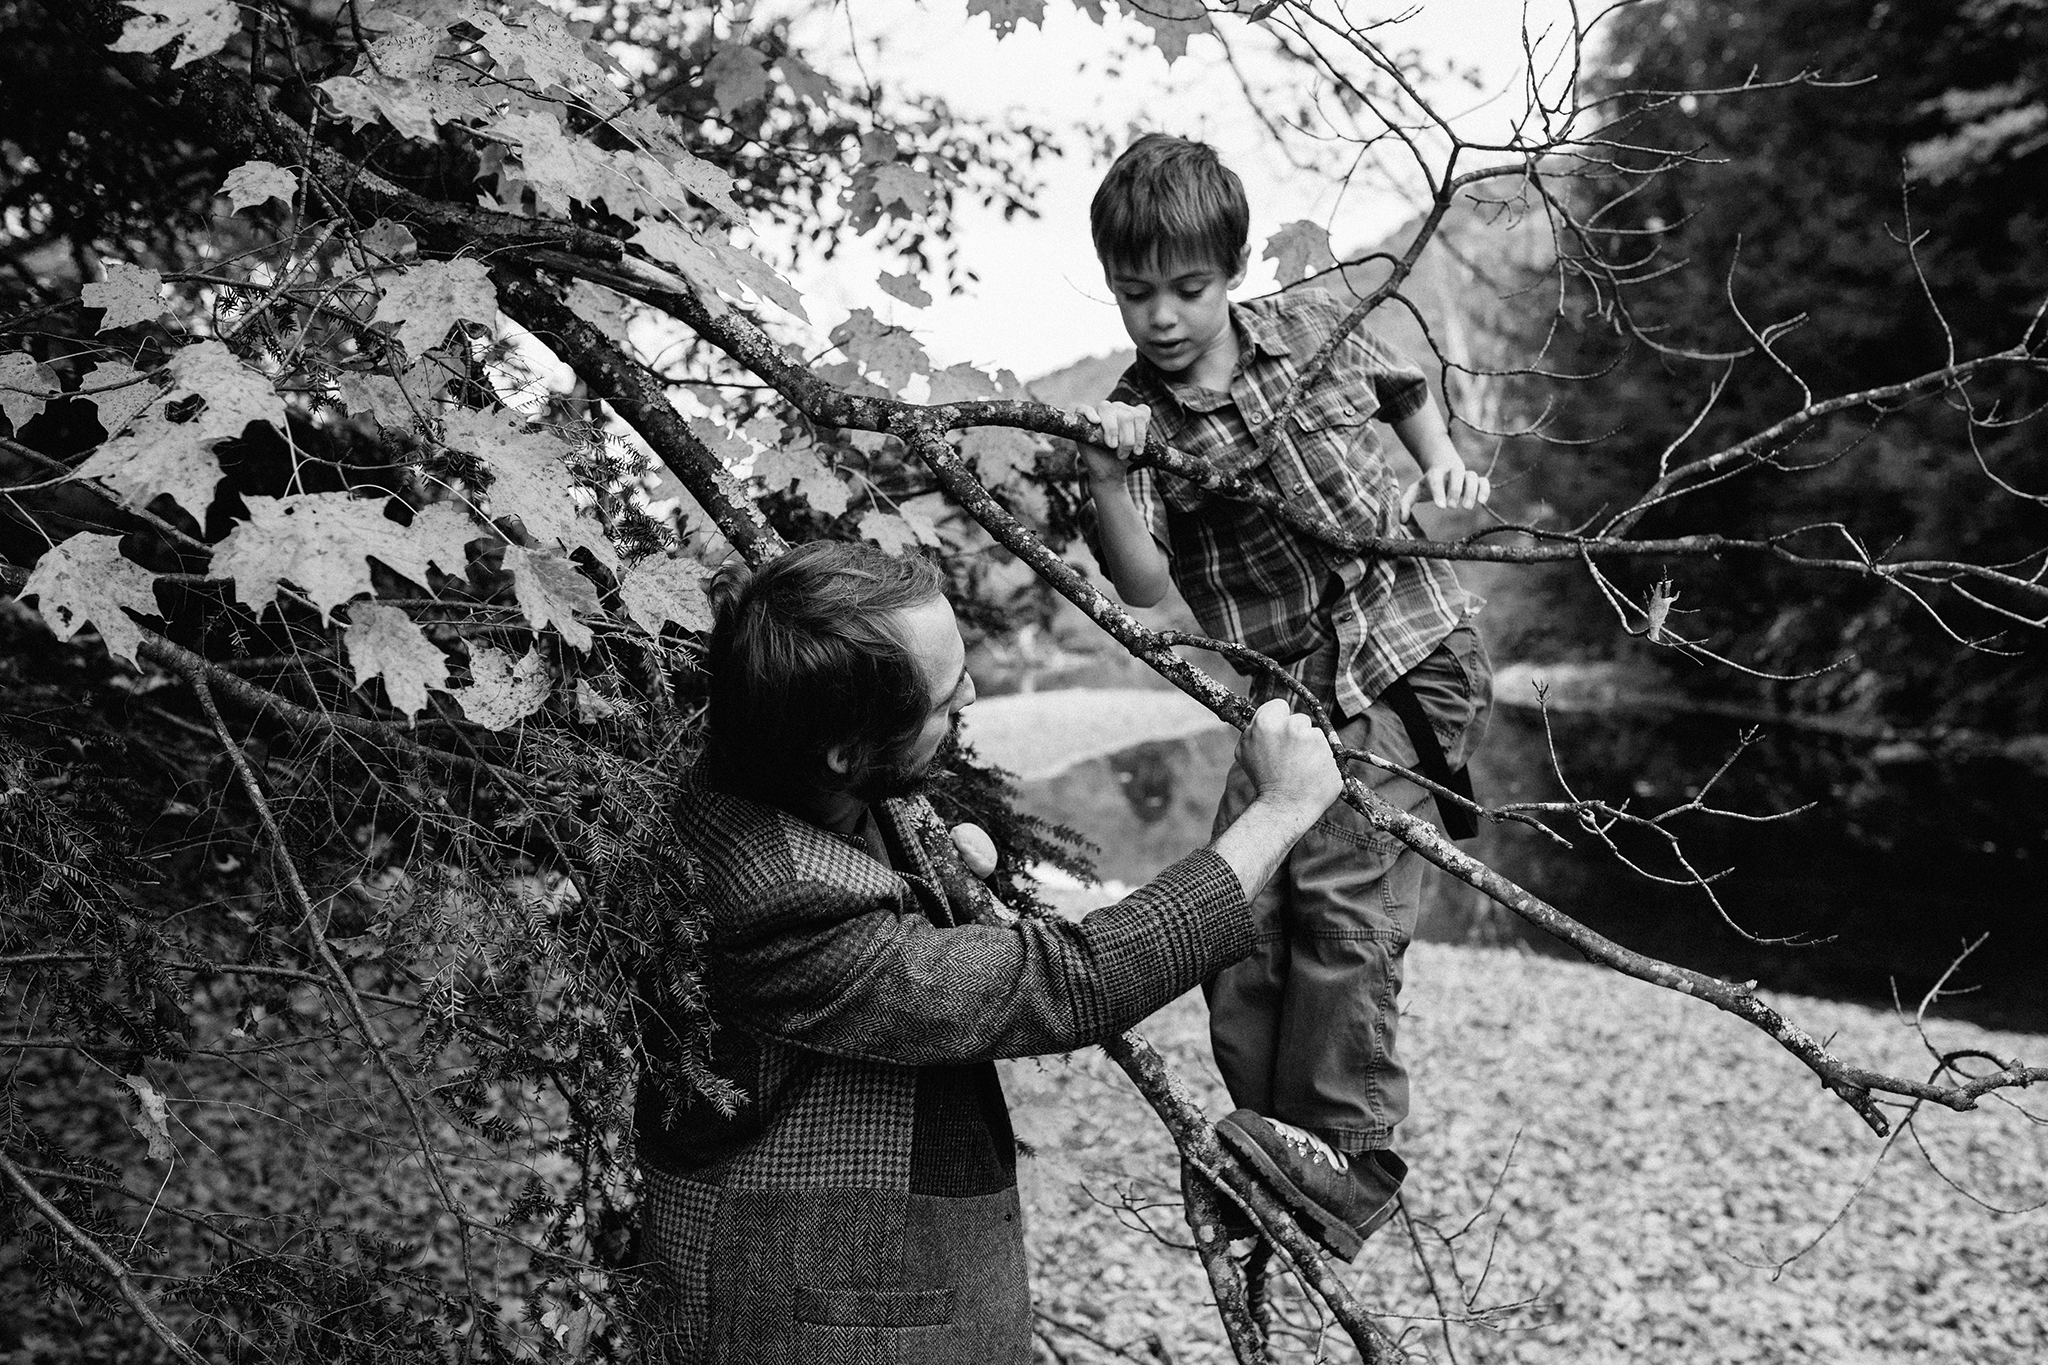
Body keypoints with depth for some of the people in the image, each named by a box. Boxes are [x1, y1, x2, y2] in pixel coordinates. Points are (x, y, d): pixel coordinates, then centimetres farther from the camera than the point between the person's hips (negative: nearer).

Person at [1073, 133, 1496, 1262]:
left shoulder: (1314, 328, 2)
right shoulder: (1139, 422, -2)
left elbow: (1405, 389, 25)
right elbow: (1145, 593, -17)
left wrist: (1442, 463, 7)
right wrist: (1105, 479, -32)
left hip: (1411, 649, -2)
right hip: (1287, 690, 2)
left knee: (1342, 882, -19)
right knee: (1243, 904, -5)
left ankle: (1347, 1151, -13)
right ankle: (1271, 1154, 12)